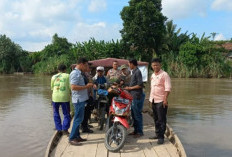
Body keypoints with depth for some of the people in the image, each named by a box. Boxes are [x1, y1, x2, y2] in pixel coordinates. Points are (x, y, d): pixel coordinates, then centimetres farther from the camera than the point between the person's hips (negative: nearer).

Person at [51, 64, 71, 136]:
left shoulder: (54, 77, 8)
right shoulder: (67, 76, -1)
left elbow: (52, 87, 14)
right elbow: (70, 87, -3)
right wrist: (70, 93, 14)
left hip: (55, 97, 2)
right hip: (65, 97, -2)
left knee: (56, 114, 17)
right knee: (66, 114, 8)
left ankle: (59, 128, 17)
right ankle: (65, 129, 3)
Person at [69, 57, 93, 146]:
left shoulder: (78, 73, 17)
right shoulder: (75, 73, -15)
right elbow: (73, 87, -24)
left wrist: (87, 86, 12)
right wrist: (86, 87, -19)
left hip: (81, 99, 10)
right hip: (78, 99, -10)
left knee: (78, 119, 14)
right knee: (78, 119, -7)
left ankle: (77, 136, 23)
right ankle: (72, 138, 0)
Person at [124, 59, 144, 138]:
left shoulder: (137, 72, -13)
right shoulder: (134, 72, 16)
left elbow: (140, 85, -19)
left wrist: (130, 88, -13)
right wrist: (128, 87, 13)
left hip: (137, 97, -10)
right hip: (133, 96, 10)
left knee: (137, 114, -4)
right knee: (134, 114, 14)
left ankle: (140, 131, 4)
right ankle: (135, 130, 23)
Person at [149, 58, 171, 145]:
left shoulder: (164, 75, -10)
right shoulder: (152, 75, 14)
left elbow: (168, 88, -15)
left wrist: (165, 99, -22)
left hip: (161, 101, -7)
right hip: (153, 101, 8)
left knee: (161, 120, -2)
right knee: (156, 119, 15)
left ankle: (161, 137, 3)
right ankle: (157, 134, 26)